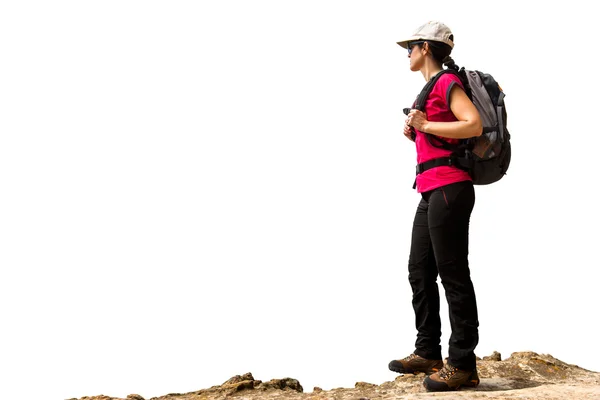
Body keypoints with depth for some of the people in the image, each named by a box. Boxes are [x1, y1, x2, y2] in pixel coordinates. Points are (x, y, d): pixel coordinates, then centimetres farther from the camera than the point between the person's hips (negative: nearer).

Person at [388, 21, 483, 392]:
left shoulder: (447, 81, -6)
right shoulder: (432, 88, 20)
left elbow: (475, 125, -20)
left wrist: (426, 125, -13)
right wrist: (415, 134, 11)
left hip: (449, 189, -10)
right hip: (431, 192, 10)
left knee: (453, 274, -7)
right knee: (420, 271, 12)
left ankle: (462, 364, -2)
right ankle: (428, 353, 21)